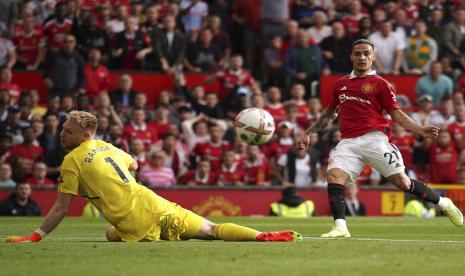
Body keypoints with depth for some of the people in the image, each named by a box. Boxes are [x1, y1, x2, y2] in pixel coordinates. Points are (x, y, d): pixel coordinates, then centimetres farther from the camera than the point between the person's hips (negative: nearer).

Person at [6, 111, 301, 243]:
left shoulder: (72, 161, -3)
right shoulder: (108, 147, 19)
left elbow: (61, 208, -4)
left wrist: (34, 237, 1)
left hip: (136, 224, -7)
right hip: (152, 203, 7)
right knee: (212, 230, 12)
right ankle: (265, 236, -3)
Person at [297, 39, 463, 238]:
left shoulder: (379, 84, 7)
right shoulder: (340, 84, 19)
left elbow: (396, 114, 5)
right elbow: (329, 114, 31)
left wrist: (419, 130, -8)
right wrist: (308, 133, 27)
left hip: (373, 138, -4)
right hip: (349, 142, 4)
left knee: (401, 181, -9)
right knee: (334, 177, -20)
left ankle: (443, 203, 11)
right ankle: (340, 227, -21)